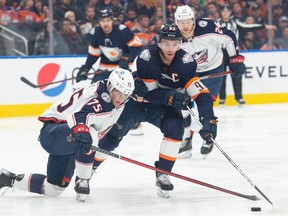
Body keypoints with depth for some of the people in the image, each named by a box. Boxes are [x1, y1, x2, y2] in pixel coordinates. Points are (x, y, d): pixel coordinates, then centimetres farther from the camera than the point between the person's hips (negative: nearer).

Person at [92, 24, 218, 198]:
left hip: (163, 106, 1)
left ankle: (162, 174, -14)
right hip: (136, 100, -1)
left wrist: (208, 119, -41)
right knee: (112, 137, 1)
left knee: (175, 127, -26)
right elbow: (149, 92, -26)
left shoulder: (185, 62, -23)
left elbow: (201, 94, -27)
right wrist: (170, 96, -44)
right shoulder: (146, 58, -27)